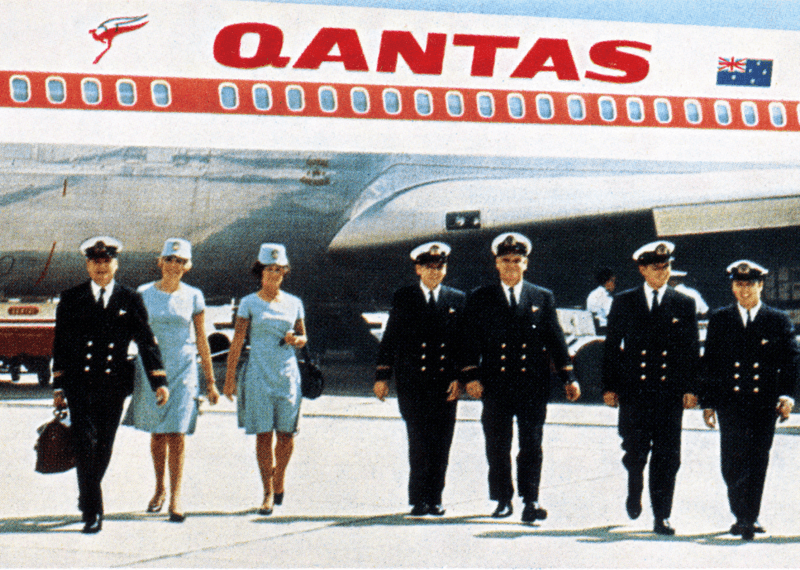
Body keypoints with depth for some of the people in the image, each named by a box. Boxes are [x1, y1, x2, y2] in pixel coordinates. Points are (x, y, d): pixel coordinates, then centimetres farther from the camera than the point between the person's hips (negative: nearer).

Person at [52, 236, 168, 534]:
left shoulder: (130, 300, 5)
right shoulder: (71, 300, 5)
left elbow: (146, 341, 4)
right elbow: (61, 345, 8)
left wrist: (159, 382, -4)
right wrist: (58, 387, 5)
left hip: (114, 385, 1)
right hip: (80, 383, -1)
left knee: (104, 446, 8)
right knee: (85, 442, -13)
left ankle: (88, 495, 33)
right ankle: (92, 512, -11)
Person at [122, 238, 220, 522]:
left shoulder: (193, 296, 3)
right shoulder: (144, 294, 2)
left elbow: (201, 340, 7)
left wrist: (210, 381, 8)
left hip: (183, 369, -1)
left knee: (177, 434, -8)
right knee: (157, 433, 9)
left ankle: (176, 498, -4)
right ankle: (159, 490, 26)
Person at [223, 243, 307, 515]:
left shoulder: (294, 303, 9)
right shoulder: (249, 303, 2)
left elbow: (303, 338, 17)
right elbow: (237, 342, 0)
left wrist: (296, 340, -7)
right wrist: (230, 378, -5)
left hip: (288, 373, 2)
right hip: (259, 375, -2)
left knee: (286, 433, 1)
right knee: (263, 434, -4)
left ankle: (279, 481, 24)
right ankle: (268, 493, 2)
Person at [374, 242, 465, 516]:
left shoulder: (457, 300, 10)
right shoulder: (403, 298, 6)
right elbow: (390, 339, 6)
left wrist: (460, 378, -1)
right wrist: (382, 376, 1)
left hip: (445, 382, 2)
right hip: (412, 383, -2)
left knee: (441, 443, 1)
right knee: (419, 441, -7)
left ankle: (434, 499, 10)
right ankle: (418, 499, 0)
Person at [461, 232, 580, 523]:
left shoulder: (543, 298, 11)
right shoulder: (479, 299, 9)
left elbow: (556, 339, 9)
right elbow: (471, 341, 5)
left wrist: (568, 377, 3)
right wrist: (471, 376, -7)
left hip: (533, 384, 0)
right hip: (495, 384, 0)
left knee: (531, 444, -5)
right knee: (497, 446, 5)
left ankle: (531, 500, -4)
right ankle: (503, 500, 16)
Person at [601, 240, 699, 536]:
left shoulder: (684, 305, 8)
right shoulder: (624, 303, 8)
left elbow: (692, 349, 7)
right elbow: (612, 346, 8)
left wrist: (690, 389, -2)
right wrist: (609, 386, 2)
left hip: (670, 392, 0)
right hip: (633, 391, 0)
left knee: (667, 456, -2)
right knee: (635, 451, 2)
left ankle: (662, 516, 4)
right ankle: (635, 491, 33)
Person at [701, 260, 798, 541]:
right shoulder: (719, 319, 9)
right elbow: (709, 363, 9)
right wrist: (708, 402, 3)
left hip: (764, 403, 0)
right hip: (730, 403, 0)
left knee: (757, 461, 4)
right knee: (732, 462, -8)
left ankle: (750, 517, 16)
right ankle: (742, 516, 4)